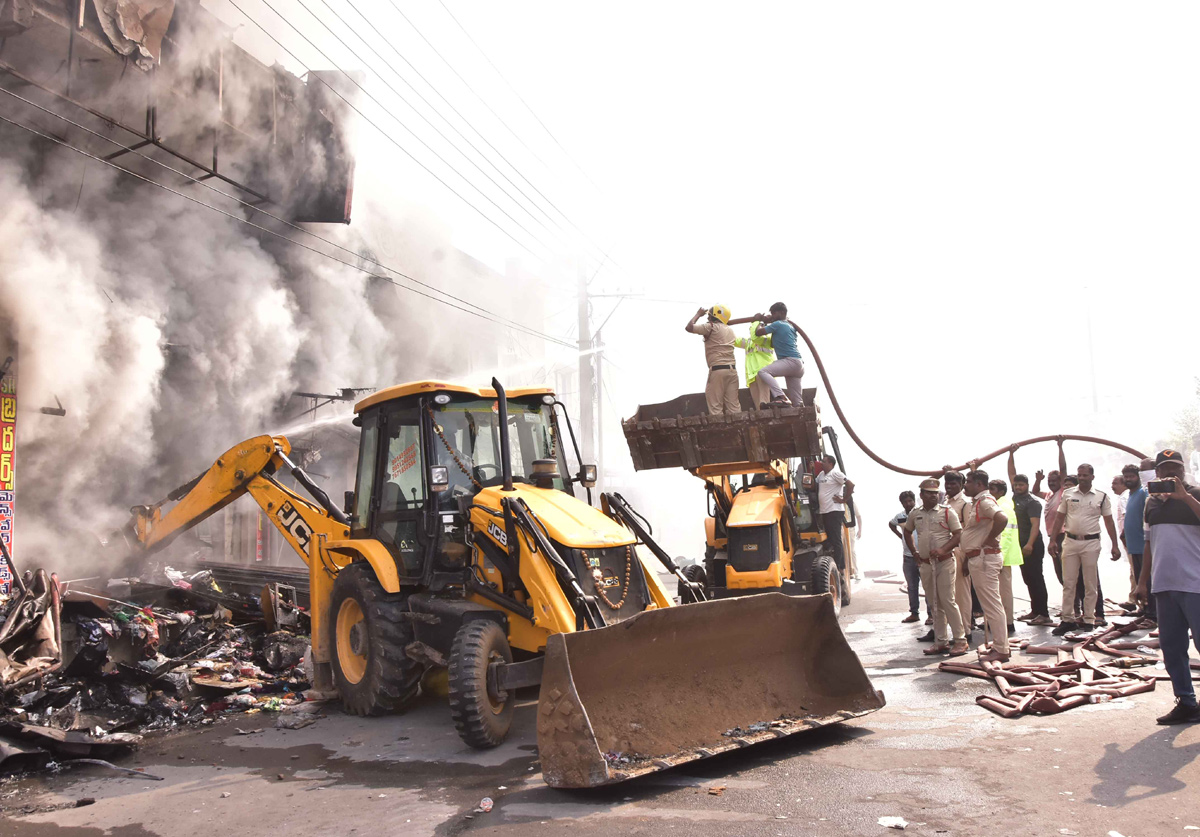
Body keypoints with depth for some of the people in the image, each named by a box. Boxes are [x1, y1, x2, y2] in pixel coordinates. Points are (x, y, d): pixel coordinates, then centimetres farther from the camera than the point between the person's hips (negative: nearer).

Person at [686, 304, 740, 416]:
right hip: (732, 369, 7)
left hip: (717, 369, -7)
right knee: (733, 405, 5)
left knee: (715, 407, -6)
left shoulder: (711, 327, -3)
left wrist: (698, 314, 10)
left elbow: (689, 328, -4)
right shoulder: (730, 330, 19)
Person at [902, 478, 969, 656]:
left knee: (947, 600, -8)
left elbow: (958, 534, -8)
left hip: (944, 561, -5)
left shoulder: (947, 511, -5)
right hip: (925, 563, 5)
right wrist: (914, 552, 15)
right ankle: (941, 641, 15)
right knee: (934, 603, 8)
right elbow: (907, 532, 25)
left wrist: (943, 549, -20)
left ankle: (960, 640, 0)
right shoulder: (914, 514, 8)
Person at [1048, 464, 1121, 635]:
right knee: (1068, 582, 2)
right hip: (1070, 542, 1)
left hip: (1091, 543, -1)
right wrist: (1053, 540, 2)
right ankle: (1067, 619, 7)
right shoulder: (1068, 494, 5)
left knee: (1090, 584, 5)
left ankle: (1088, 619, 13)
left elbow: (1109, 521, 4)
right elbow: (1060, 518, 8)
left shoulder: (1102, 496, 1)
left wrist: (1115, 545, -1)